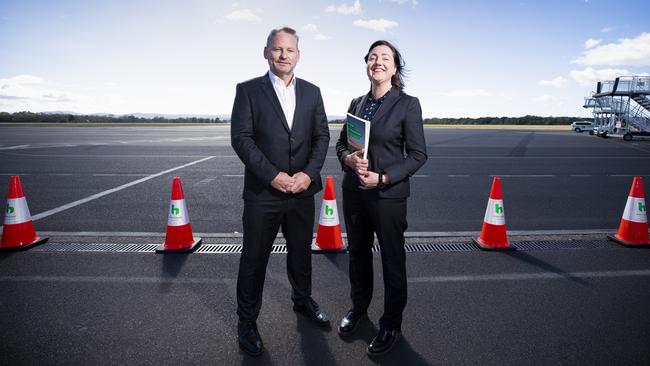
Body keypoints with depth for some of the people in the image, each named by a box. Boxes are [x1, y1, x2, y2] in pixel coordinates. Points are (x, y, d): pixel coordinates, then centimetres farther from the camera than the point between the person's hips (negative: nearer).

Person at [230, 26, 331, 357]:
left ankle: (303, 300, 44)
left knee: (301, 251, 19)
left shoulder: (312, 92, 9)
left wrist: (309, 173, -12)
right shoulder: (248, 90, -2)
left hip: (303, 190, 4)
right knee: (254, 258, 9)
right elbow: (240, 138, -10)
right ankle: (247, 320, 29)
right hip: (262, 193, -3)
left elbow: (322, 136, 4)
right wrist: (273, 175, -18)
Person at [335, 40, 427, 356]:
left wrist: (383, 178, -19)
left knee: (392, 260, 9)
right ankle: (358, 307, 42)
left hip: (389, 196, -5)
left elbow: (418, 155, -8)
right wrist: (349, 158, -11)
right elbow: (341, 143, 12)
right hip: (354, 192, 5)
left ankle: (391, 324, 29)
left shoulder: (408, 104, -6)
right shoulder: (356, 103, 8)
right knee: (357, 254, 19)